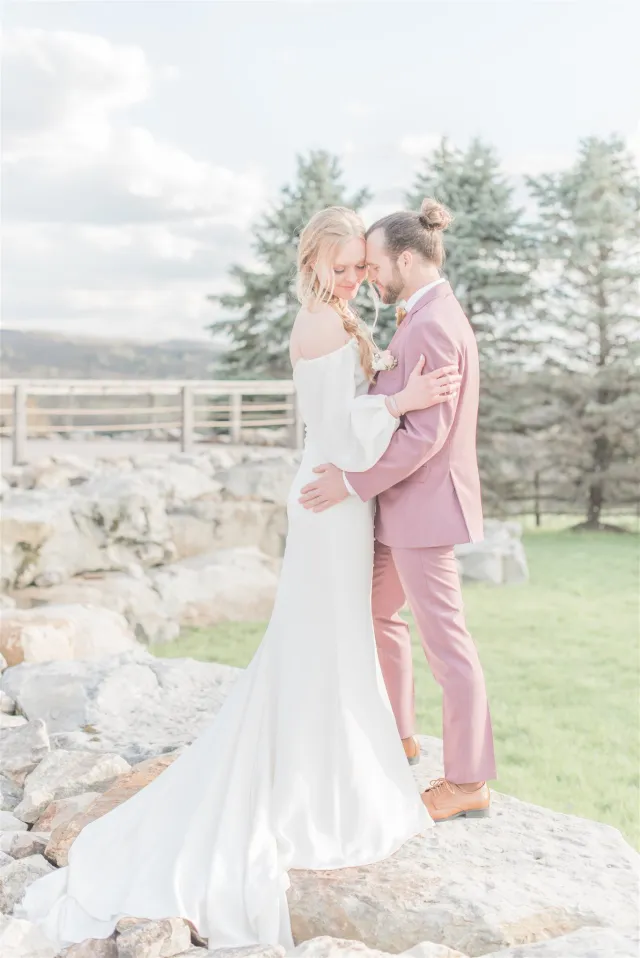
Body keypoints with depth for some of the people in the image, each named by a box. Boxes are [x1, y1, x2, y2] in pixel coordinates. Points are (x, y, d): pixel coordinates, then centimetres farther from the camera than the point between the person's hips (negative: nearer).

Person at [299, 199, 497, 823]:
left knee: (444, 641, -1)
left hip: (424, 506, -11)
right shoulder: (430, 317, 13)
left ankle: (468, 782, 11)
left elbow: (425, 433, -25)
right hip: (406, 506, 11)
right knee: (376, 611, 22)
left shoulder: (432, 326, -20)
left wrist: (354, 483, -20)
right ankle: (397, 735, 37)